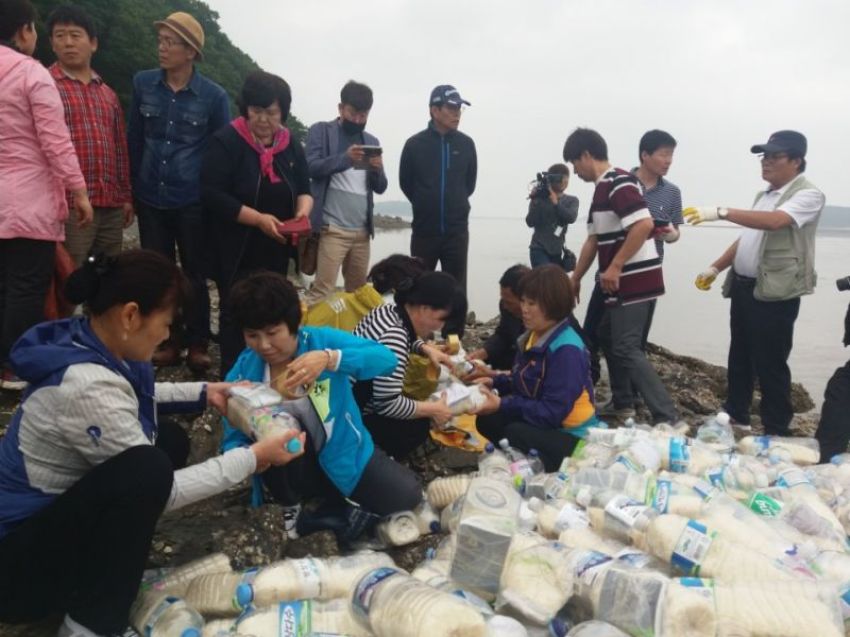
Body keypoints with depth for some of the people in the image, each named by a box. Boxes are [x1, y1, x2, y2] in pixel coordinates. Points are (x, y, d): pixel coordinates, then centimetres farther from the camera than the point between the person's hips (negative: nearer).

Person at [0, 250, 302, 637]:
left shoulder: (89, 344, -4)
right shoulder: (87, 385, -32)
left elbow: (130, 398, 20)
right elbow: (157, 488, -25)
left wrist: (203, 393, 11)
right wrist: (254, 458, -19)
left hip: (50, 509, 9)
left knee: (169, 438, 9)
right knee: (146, 470, -33)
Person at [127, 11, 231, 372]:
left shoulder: (214, 96, -5)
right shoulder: (142, 84, 2)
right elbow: (134, 139, 8)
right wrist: (133, 187, 7)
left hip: (193, 201, -3)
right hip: (150, 199, 3)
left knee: (195, 274, 6)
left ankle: (197, 346, 17)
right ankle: (167, 342, 22)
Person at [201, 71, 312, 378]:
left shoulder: (291, 146, 8)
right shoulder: (226, 141, -10)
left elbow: (304, 189, 14)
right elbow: (212, 194, -16)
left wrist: (303, 210, -9)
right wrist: (258, 219, -23)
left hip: (275, 251, 5)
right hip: (237, 250, -5)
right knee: (236, 315, -1)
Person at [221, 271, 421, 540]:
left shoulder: (322, 339, -14)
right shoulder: (242, 373, -9)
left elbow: (387, 358, -27)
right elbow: (233, 442, -8)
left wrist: (328, 358, -42)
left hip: (344, 453, 1)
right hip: (290, 464, 0)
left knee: (405, 496, -17)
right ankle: (290, 507, -2)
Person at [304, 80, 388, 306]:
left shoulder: (372, 141, 17)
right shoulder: (321, 131, 4)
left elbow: (380, 187, 14)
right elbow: (312, 167, -9)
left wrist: (378, 169, -9)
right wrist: (345, 157, -24)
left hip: (362, 230, 5)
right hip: (332, 227, -5)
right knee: (322, 289, -12)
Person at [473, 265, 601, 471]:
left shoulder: (566, 350, -26)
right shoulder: (532, 336, 2)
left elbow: (552, 412, -29)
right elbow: (524, 383, 12)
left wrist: (503, 405, -28)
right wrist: (495, 382, -5)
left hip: (571, 436, -9)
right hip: (543, 421, 9)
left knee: (516, 433, -29)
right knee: (487, 421, -4)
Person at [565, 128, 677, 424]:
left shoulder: (618, 182, -14)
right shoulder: (602, 188, 16)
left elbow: (644, 224, -27)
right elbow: (594, 240, 22)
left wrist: (614, 267, -23)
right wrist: (575, 279, 25)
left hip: (634, 279, -10)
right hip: (623, 281, 10)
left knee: (626, 348, -9)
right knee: (608, 336, 18)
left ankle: (667, 419, -6)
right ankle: (623, 404, 29)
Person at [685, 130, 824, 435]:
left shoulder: (808, 195, -11)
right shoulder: (764, 195, 17)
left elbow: (774, 222, -30)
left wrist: (722, 212, -37)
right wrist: (715, 268, 15)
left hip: (774, 293, -8)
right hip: (743, 287, 8)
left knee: (770, 365, -2)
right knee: (739, 358, 16)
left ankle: (776, 433, 11)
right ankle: (735, 416, 30)